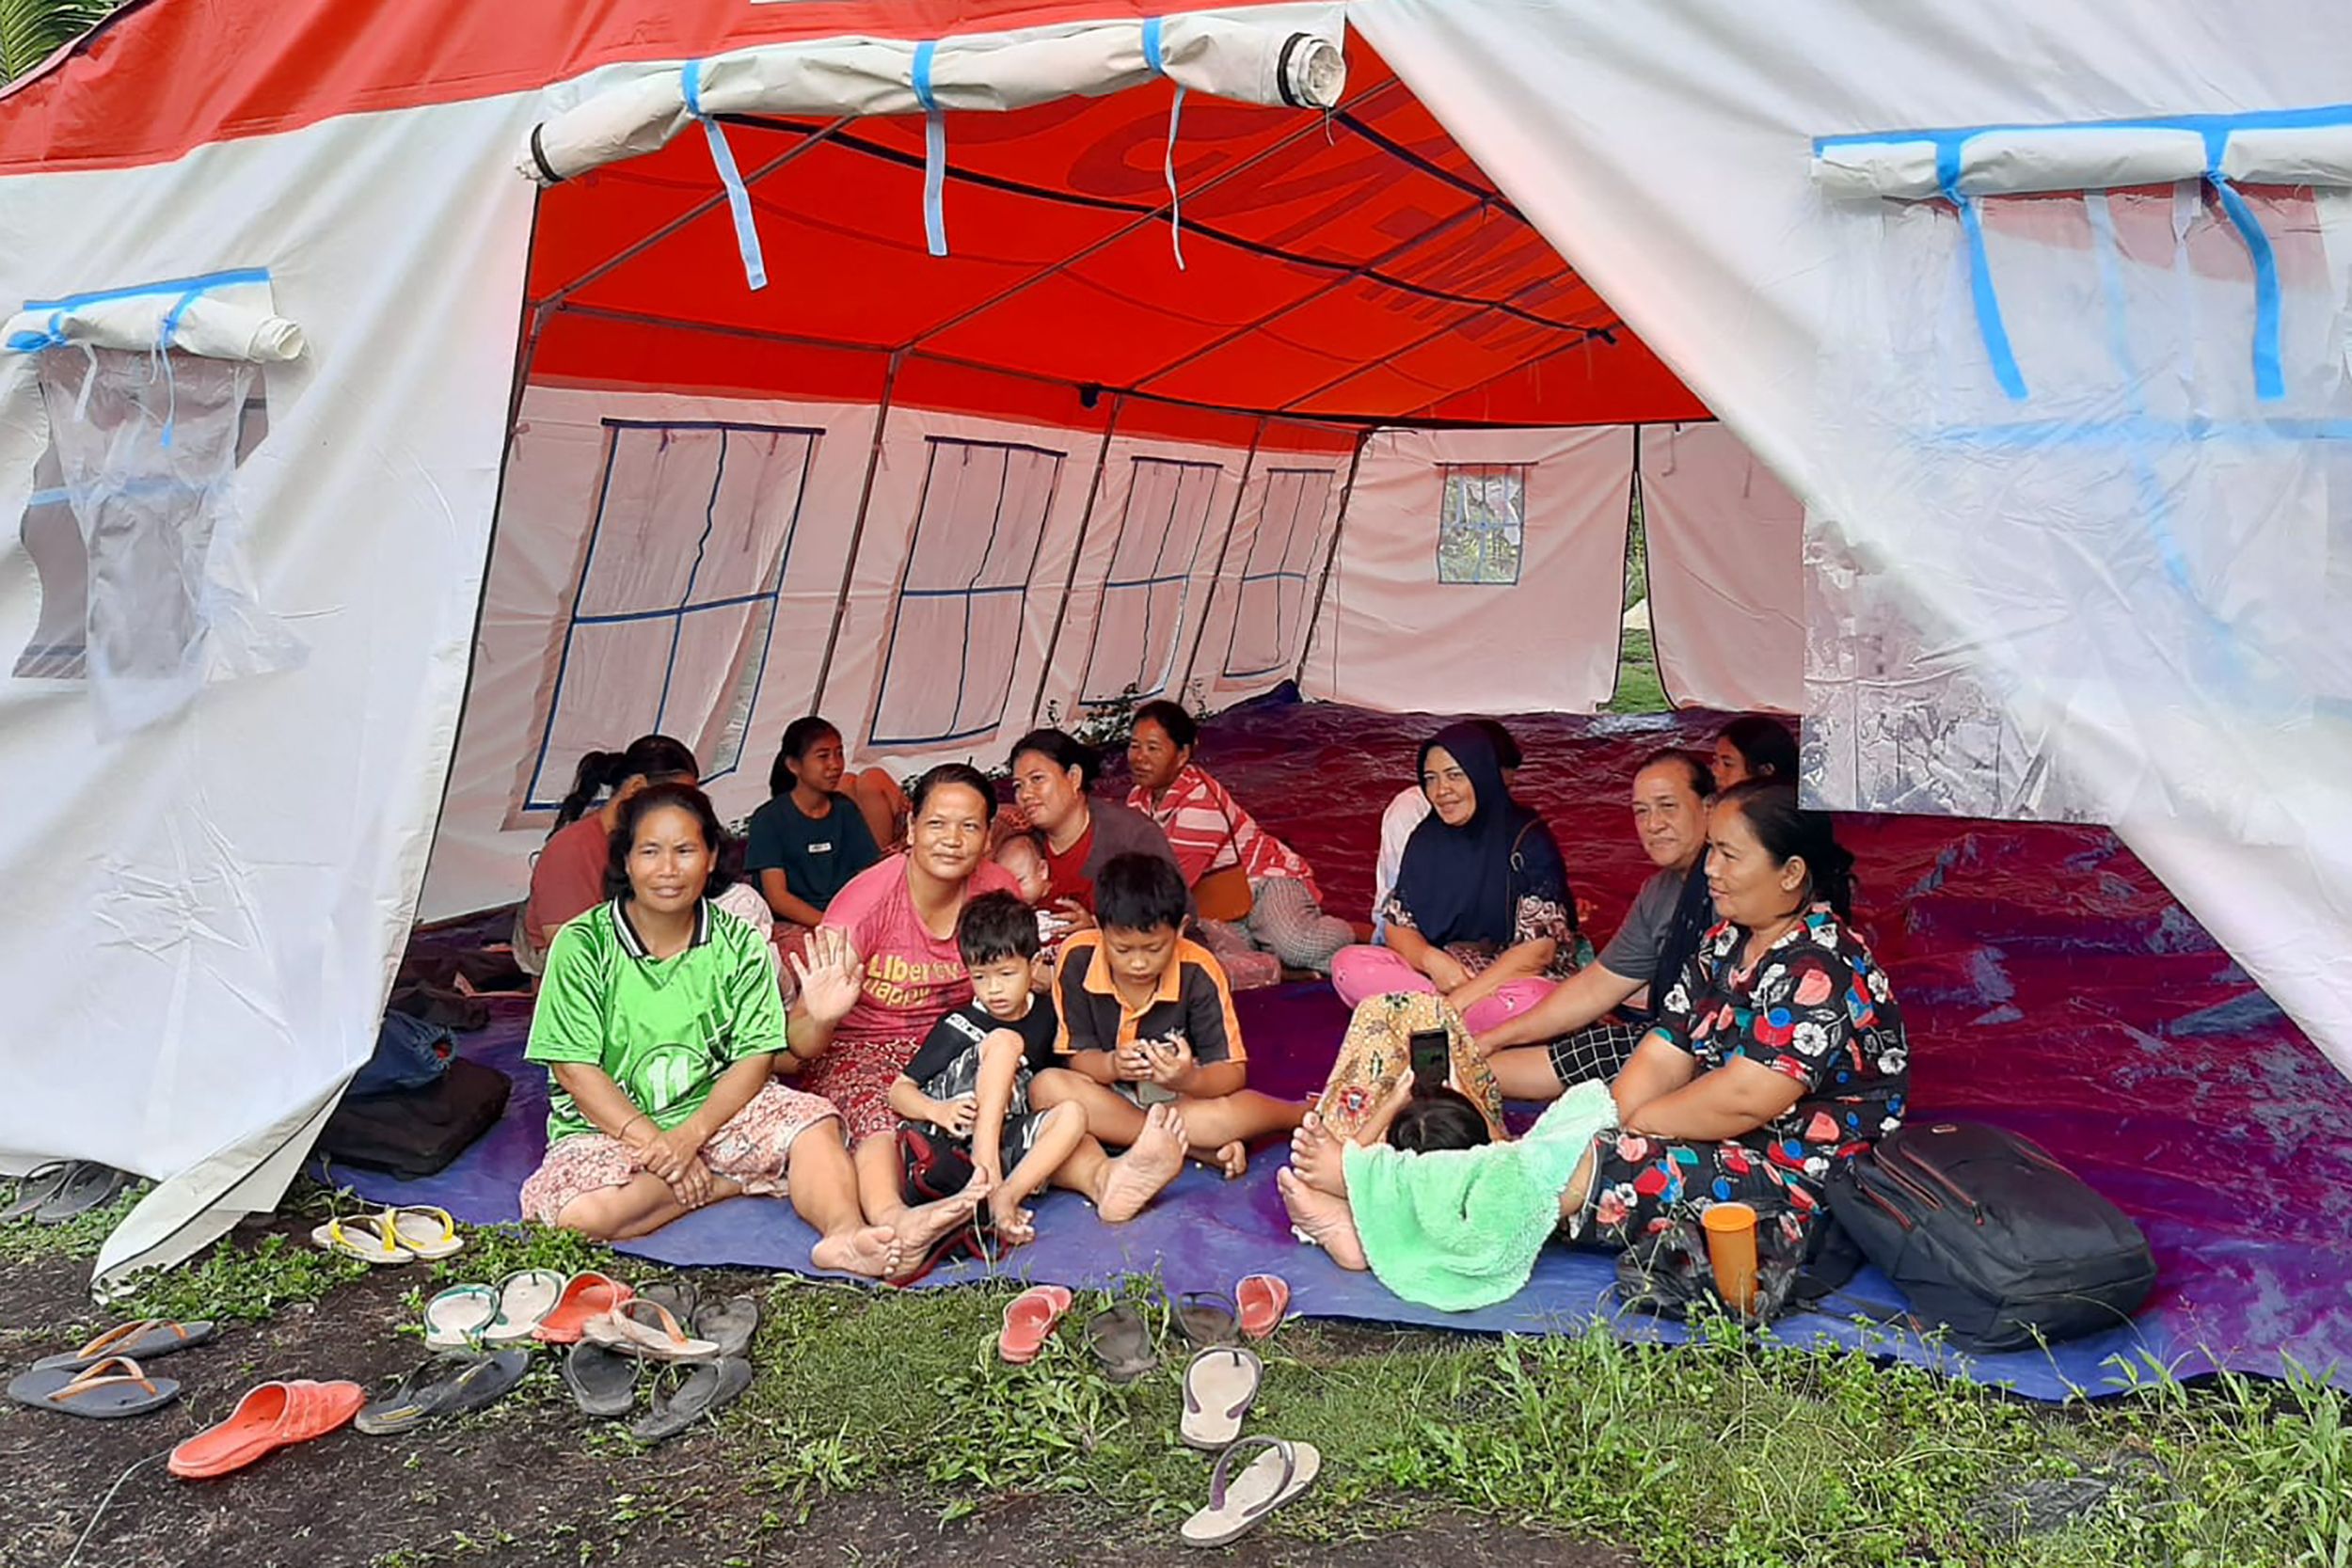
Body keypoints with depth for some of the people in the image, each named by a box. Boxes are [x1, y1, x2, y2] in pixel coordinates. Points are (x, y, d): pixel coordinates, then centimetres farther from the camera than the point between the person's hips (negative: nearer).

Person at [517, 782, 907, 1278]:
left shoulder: (737, 943, -1)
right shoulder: (583, 944, -8)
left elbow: (756, 1057, -6)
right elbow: (576, 1069, -10)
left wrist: (691, 1133, -21)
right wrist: (650, 1139, -21)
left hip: (714, 1109, 2)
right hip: (610, 1126, -2)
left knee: (814, 1124, -24)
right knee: (577, 1213, -32)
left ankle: (844, 1235, -47)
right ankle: (733, 1182, -18)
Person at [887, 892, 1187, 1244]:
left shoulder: (1048, 1016, 17)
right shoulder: (958, 1027, 5)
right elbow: (899, 1090, 1)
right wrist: (936, 1110, -18)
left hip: (1006, 1137, 3)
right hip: (959, 1128, -3)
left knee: (1071, 1116, -27)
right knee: (1004, 1041, -22)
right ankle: (988, 1176, -39)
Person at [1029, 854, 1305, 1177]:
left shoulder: (1197, 972, -15)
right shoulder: (1078, 959, -13)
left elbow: (1233, 1072, -14)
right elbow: (1076, 1056, -9)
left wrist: (1189, 1080, -37)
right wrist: (1111, 1066, -32)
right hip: (1108, 1097, 5)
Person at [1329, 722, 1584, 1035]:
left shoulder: (1527, 841, -11)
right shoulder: (1427, 839, 6)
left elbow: (1540, 948, -16)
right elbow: (1398, 927, 5)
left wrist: (1461, 998, -22)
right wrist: (1432, 960, -18)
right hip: (1442, 974, 5)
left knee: (1524, 1003, -40)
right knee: (1348, 965, -18)